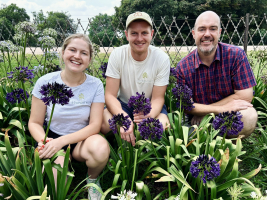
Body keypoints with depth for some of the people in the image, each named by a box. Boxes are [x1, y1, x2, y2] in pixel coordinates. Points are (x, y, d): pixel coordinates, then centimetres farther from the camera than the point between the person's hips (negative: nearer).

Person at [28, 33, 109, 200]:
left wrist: (62, 141, -25)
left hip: (82, 139, 1)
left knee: (101, 148, -35)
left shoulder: (95, 85, -9)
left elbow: (95, 125, -12)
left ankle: (92, 180, -1)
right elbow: (35, 123, -3)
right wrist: (44, 140, -26)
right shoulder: (45, 82, -9)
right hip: (53, 138, 0)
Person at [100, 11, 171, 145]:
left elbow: (157, 98, -12)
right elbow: (110, 95, -15)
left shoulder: (162, 59, -14)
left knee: (163, 127, -31)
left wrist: (149, 115, -37)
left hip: (150, 107, 0)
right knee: (104, 124, -30)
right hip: (123, 105, 0)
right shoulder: (117, 55, -14)